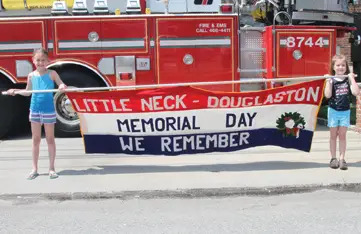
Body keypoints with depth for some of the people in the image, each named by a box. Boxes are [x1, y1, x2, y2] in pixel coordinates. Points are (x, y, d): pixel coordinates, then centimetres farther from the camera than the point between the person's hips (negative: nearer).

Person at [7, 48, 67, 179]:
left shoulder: (52, 74, -5)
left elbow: (62, 85, -8)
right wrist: (15, 91, -1)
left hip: (48, 110, -3)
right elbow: (28, 92, 13)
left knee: (50, 139, 6)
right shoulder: (31, 75, 4)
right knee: (36, 139, 9)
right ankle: (34, 169, 15)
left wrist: (62, 87, -30)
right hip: (34, 110, 3)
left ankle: (52, 168, 13)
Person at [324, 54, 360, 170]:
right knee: (333, 135, 7)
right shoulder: (331, 80, -5)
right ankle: (333, 158, 15)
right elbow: (327, 95, -15)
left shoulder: (348, 79, -1)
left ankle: (342, 159, 9)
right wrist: (328, 81, -20)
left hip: (345, 111, 1)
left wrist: (352, 78, -15)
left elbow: (356, 92, -15)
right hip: (333, 110, -1)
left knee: (342, 135, 5)